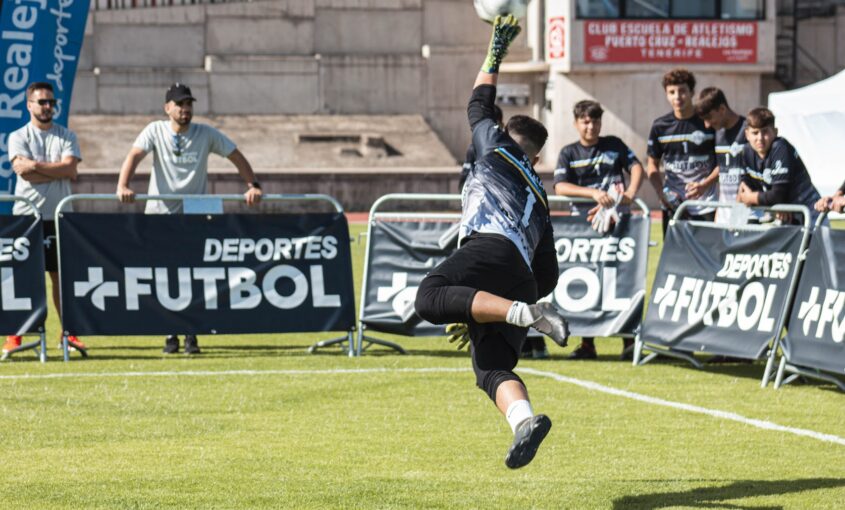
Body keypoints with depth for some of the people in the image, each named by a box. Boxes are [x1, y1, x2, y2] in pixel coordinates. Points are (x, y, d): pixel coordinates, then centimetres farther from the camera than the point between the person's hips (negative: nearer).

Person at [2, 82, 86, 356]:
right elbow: (23, 170, -12)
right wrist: (58, 170, -7)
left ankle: (69, 333, 7)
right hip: (27, 214, -2)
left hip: (58, 215, 2)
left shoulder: (66, 136, 9)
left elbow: (71, 169, -6)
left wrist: (37, 165, -9)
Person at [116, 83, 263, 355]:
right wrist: (123, 186, -34)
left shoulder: (206, 134, 0)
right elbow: (134, 156, -16)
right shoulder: (155, 131, -3)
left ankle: (191, 336, 4)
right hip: (159, 214, 0)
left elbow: (236, 157, 2)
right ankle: (170, 335, 9)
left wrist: (253, 186, -13)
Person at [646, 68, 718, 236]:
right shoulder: (660, 126, 6)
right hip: (673, 205, 3)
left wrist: (705, 185, -14)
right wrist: (661, 193, -2)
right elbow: (653, 164, 15)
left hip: (705, 205, -3)